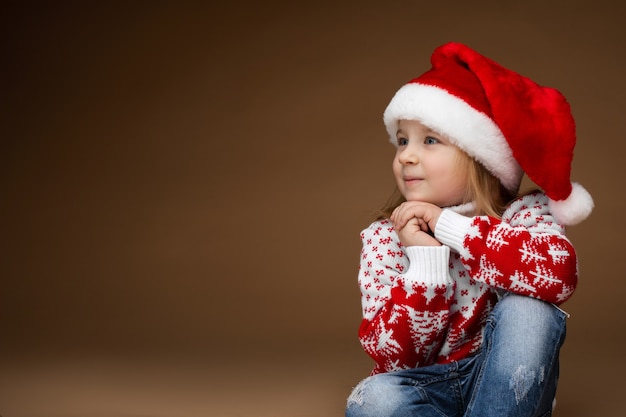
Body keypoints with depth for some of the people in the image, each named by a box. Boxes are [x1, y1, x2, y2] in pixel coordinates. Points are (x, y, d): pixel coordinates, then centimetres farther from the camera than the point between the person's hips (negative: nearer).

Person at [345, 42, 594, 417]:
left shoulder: (520, 214, -8)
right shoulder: (385, 238, -6)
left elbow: (560, 273, -33)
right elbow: (393, 358, -14)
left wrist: (449, 227, -28)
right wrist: (425, 257, -25)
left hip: (509, 385, 0)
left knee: (527, 308, -28)